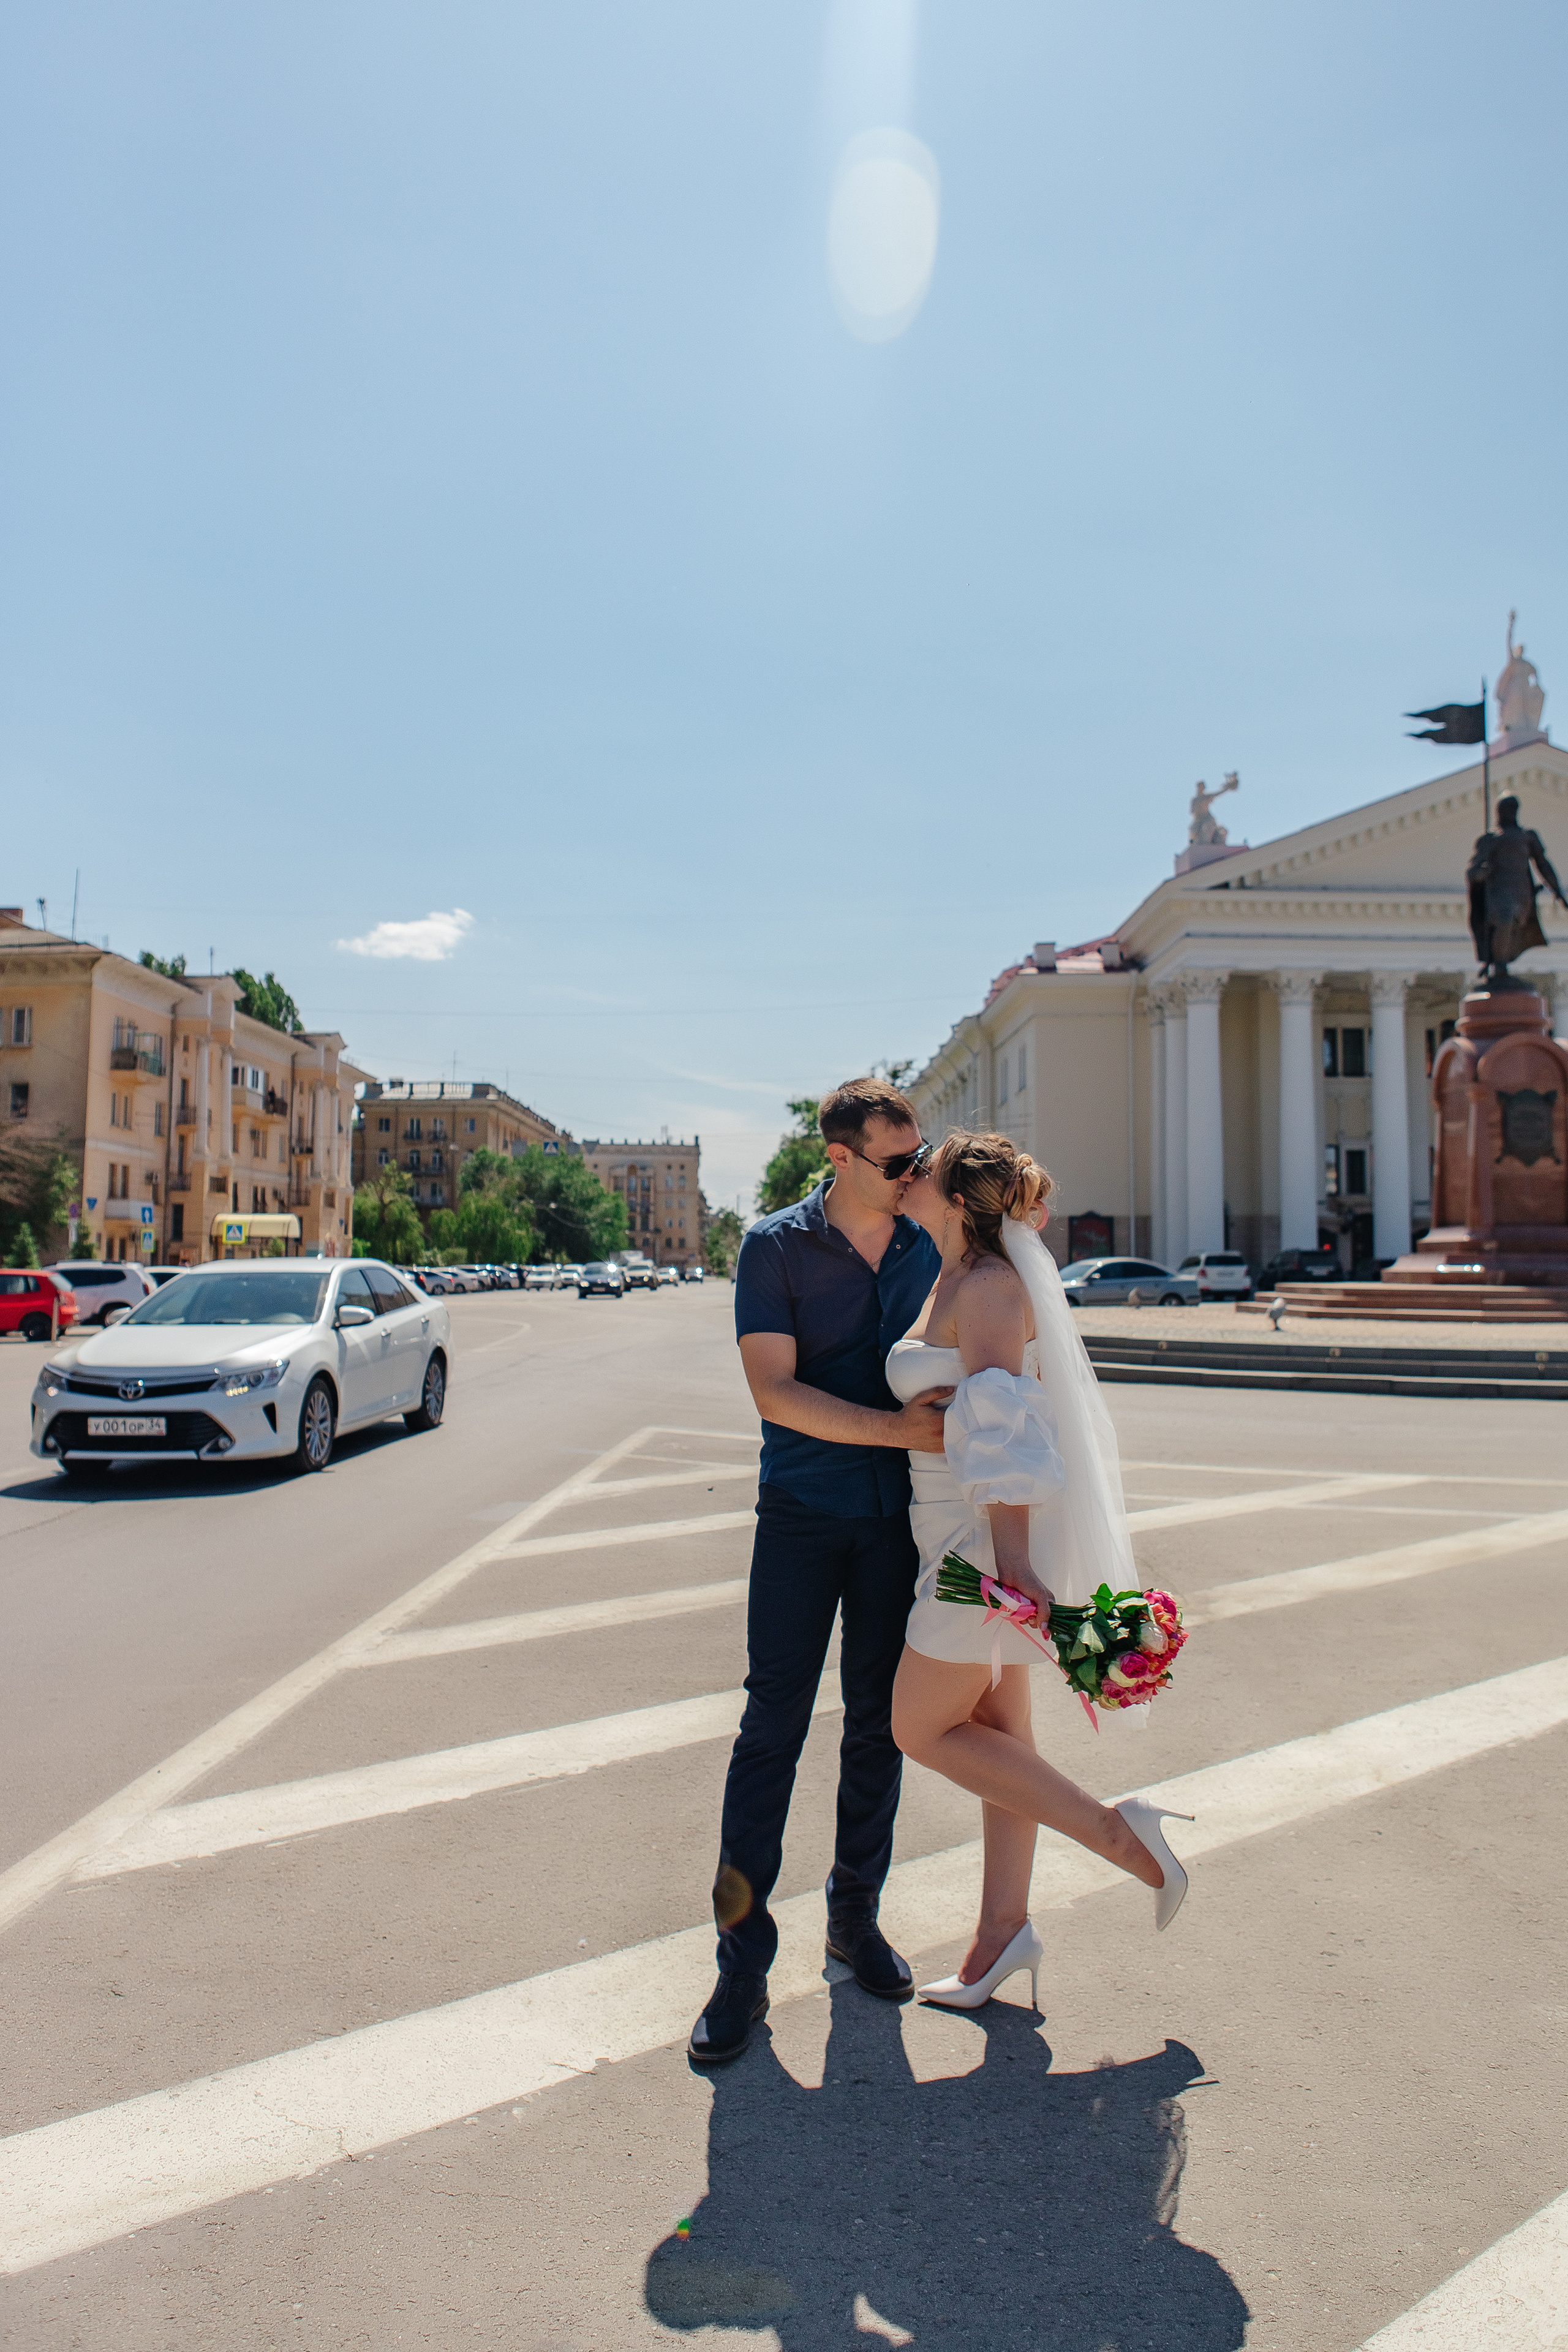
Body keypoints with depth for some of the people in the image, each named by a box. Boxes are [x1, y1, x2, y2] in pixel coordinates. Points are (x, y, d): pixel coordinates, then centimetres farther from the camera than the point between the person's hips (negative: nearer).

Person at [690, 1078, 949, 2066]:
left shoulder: (928, 1245, 3)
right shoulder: (775, 1247, -8)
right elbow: (775, 1392, -16)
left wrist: (938, 1399, -8)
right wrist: (901, 1427, -23)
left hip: (899, 1515, 4)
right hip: (803, 1513, -3)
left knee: (879, 1723, 11)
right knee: (774, 1725, -2)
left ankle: (856, 1916, 29)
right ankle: (744, 1956, 10)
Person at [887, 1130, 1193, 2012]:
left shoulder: (987, 1287, -19)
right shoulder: (957, 1280, 11)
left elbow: (1002, 1423, -29)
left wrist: (1009, 1560, -34)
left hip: (994, 1540, -10)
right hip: (982, 1539, 10)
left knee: (924, 1730, 0)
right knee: (996, 1730, 14)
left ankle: (1119, 1832, 4)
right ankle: (1004, 1930, 24)